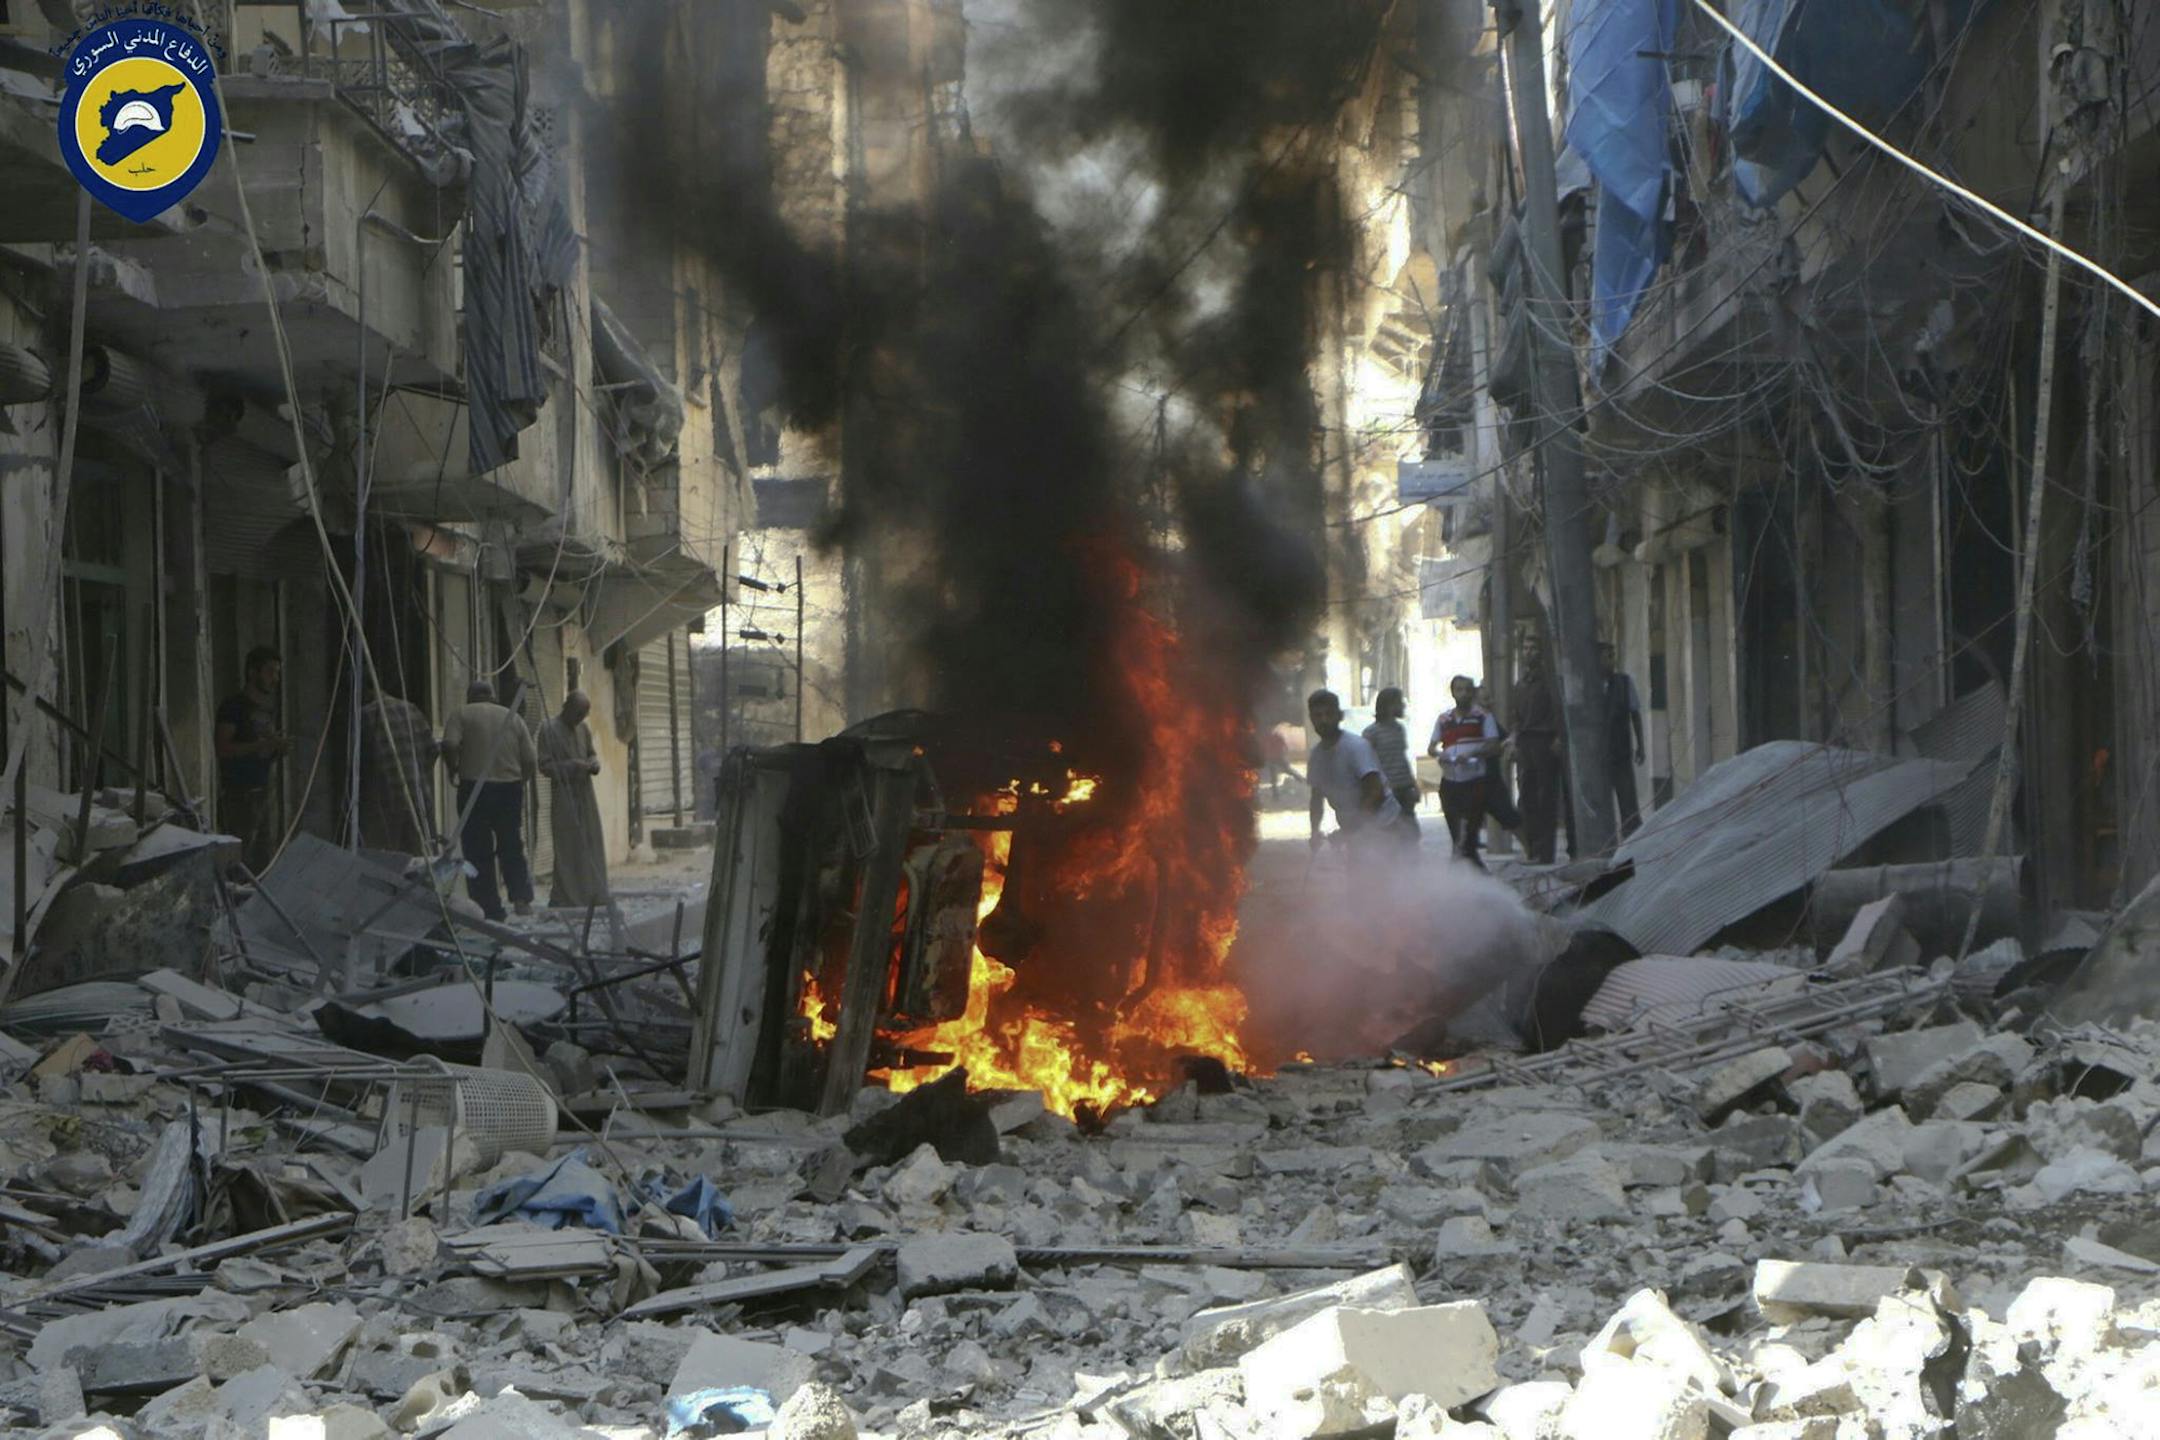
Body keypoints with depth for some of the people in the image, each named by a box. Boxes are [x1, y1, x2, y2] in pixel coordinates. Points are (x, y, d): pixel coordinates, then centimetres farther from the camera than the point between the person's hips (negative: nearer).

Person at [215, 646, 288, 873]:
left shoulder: (268, 708, 17)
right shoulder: (234, 706, -6)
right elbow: (223, 748, -16)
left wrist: (278, 748, 4)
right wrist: (263, 745, -19)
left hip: (264, 793, 8)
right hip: (239, 795, -8)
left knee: (266, 860, 6)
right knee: (240, 859, -12)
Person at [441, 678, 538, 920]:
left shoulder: (461, 715, 3)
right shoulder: (513, 717, 12)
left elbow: (449, 745, -16)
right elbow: (531, 760, 5)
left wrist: (454, 768, 2)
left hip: (475, 789, -3)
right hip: (510, 789, 3)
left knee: (478, 853, 2)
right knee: (512, 847, 16)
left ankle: (490, 910, -1)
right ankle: (521, 896, 0)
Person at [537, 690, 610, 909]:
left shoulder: (584, 729, 11)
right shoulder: (549, 729, -8)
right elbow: (544, 766, -10)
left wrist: (594, 764, 1)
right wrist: (571, 766, -22)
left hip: (585, 794, 6)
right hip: (564, 796, -6)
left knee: (592, 845, 6)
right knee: (568, 848, -7)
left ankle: (592, 896, 12)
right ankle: (567, 899, -3)